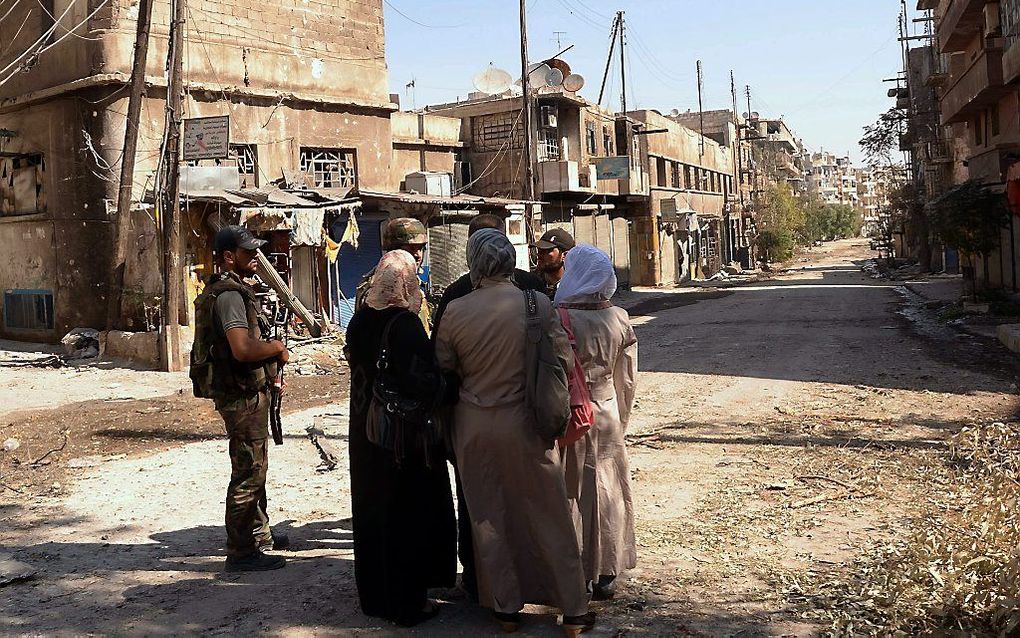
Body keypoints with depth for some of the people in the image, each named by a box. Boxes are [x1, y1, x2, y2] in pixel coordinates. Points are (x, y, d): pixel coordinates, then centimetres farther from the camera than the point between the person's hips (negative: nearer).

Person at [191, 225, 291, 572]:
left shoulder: (229, 290, 15)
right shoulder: (229, 294, -20)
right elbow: (243, 349, -31)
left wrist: (269, 360, 14)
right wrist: (277, 348, -15)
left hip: (248, 391, 11)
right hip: (242, 395, -11)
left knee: (254, 466, 21)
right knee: (248, 471, -4)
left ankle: (259, 534, 35)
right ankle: (241, 552, 4)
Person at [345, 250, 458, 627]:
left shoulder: (360, 320, 1)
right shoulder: (404, 324, -20)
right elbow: (419, 384, -25)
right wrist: (448, 387, -10)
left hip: (365, 433, 7)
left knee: (372, 511, 17)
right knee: (408, 515, 6)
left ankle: (374, 595, 31)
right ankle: (407, 602, 15)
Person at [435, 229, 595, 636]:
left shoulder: (456, 311, -9)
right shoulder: (537, 304, -11)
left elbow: (444, 366, 2)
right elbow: (563, 361, -6)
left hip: (474, 426, 1)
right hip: (525, 423, -1)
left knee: (488, 517, 15)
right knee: (550, 517, 10)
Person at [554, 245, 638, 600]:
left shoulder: (560, 319, -18)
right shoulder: (619, 319, -4)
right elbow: (627, 377, 4)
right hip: (607, 416, 4)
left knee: (569, 495, 8)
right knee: (606, 492, 13)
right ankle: (605, 575, 23)